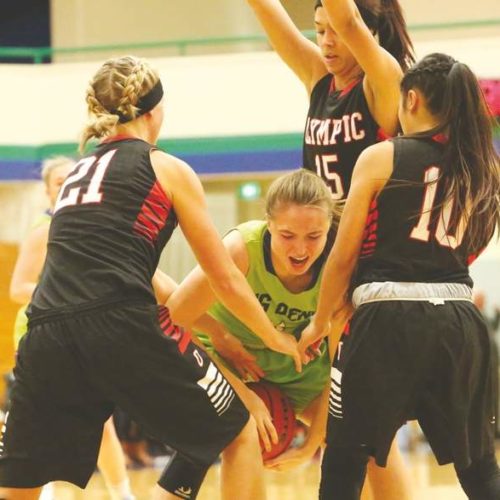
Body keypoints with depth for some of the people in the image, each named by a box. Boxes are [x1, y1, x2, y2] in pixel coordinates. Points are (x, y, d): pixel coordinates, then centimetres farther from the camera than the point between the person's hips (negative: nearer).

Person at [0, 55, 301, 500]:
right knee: (240, 436, 15)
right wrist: (276, 339, 30)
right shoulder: (168, 170, 11)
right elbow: (225, 279, 13)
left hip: (47, 336, 5)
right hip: (122, 329, -5)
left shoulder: (77, 174, 27)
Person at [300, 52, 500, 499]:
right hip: (460, 319, 4)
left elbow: (344, 256, 2)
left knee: (344, 462, 7)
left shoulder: (382, 159, 0)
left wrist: (320, 323, 17)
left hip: (389, 320, -4)